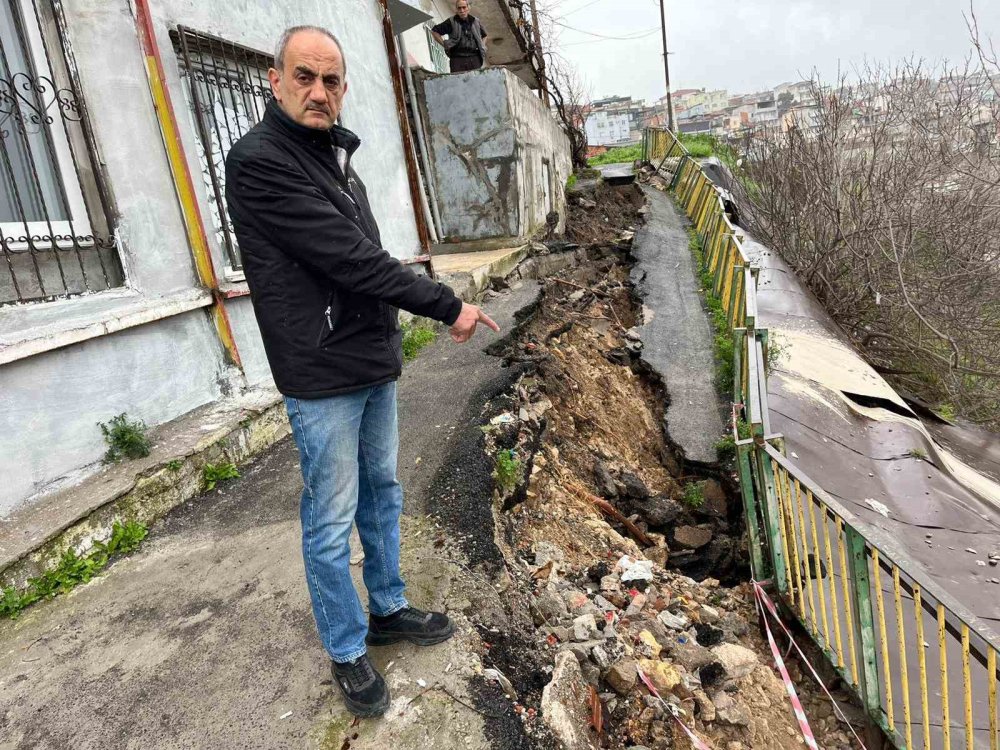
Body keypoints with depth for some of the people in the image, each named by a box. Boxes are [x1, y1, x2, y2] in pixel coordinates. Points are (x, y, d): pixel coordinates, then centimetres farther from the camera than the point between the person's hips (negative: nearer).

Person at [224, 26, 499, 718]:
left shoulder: (336, 156, 13)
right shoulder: (259, 161, -14)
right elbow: (350, 258, -21)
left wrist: (391, 338, 10)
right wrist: (448, 306, -14)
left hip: (376, 364, 9)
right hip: (322, 378, -8)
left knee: (383, 493, 18)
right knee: (332, 523, 4)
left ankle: (388, 610, 37)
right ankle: (348, 653, 24)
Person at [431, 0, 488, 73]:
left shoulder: (475, 21, 14)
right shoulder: (451, 22, 4)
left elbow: (484, 35, 31)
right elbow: (434, 31, 7)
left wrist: (482, 47, 15)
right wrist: (444, 44, 1)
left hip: (474, 58, 3)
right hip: (457, 59, -3)